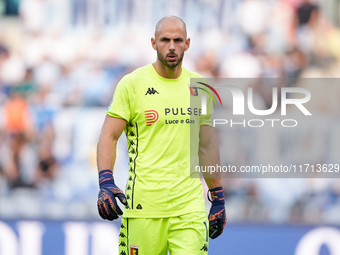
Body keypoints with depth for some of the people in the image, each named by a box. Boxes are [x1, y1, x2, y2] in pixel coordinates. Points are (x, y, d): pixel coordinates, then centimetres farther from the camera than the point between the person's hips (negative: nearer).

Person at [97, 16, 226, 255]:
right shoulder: (133, 84, -1)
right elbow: (109, 136, -3)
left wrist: (218, 198, 18)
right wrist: (106, 183, -18)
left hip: (190, 206, 3)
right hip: (144, 205, -3)